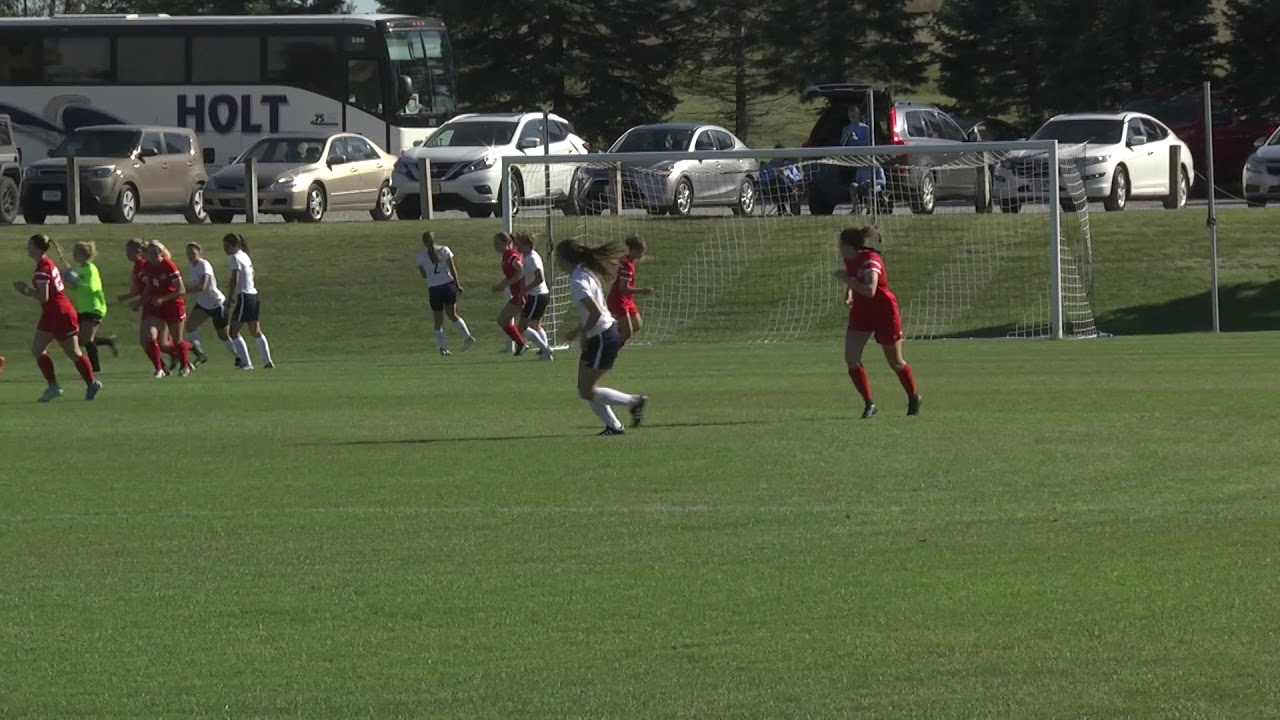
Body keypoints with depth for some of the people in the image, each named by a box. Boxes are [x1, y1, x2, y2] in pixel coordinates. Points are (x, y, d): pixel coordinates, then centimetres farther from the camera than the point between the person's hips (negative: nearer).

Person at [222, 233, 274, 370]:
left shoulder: (236, 258, -12)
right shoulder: (245, 256, 15)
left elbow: (234, 281, -21)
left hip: (244, 296, -9)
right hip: (254, 296, 9)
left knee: (234, 332, -5)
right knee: (256, 332, 16)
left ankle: (246, 363, -8)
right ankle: (268, 361, 17)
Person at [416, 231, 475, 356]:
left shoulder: (421, 255, 0)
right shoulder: (444, 250, 2)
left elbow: (424, 275, 7)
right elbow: (452, 268, -2)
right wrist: (457, 284, 1)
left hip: (433, 288, -1)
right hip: (448, 284, 1)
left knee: (438, 321, 9)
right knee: (452, 314, 17)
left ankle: (442, 347, 3)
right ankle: (467, 336, 1)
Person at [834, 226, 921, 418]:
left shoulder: (871, 261, -26)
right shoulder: (850, 260, -1)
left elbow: (870, 290, -40)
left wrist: (846, 278, -32)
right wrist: (849, 295, 2)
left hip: (884, 312, -7)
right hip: (861, 311, 7)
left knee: (896, 362, 8)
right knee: (851, 359, -8)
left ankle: (913, 399, 31)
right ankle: (868, 404, 2)